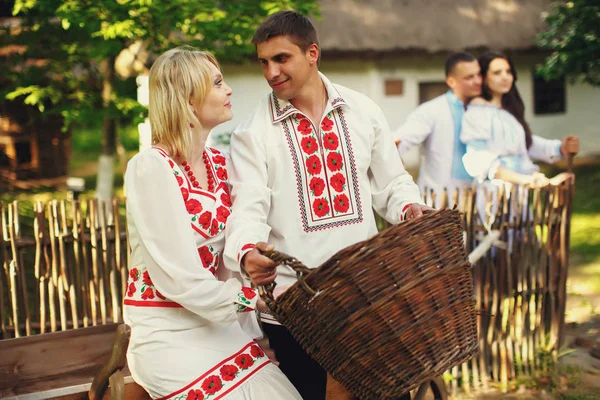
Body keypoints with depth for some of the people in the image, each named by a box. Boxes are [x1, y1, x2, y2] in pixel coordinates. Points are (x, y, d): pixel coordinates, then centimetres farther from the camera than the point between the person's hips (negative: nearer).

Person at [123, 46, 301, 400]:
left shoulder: (220, 164, 7)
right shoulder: (151, 167, -16)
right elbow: (178, 280, -20)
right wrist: (258, 298, -16)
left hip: (217, 326, 7)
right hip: (168, 336, -6)